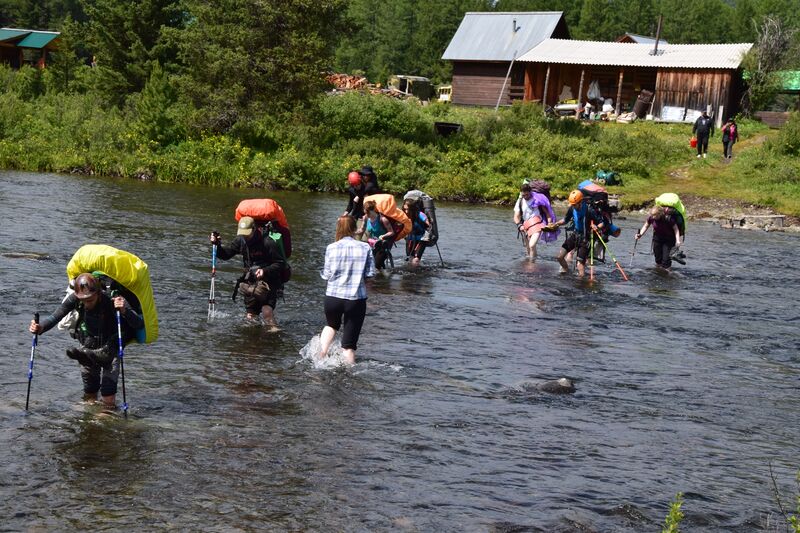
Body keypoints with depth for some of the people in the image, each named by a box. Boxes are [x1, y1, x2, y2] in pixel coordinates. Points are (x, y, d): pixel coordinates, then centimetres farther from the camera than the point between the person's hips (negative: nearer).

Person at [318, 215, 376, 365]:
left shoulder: (331, 248, -4)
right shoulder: (365, 247, -4)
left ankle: (322, 352, 14)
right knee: (349, 345, 7)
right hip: (356, 298, -1)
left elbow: (326, 275, -2)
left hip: (333, 297, 1)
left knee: (331, 325, 31)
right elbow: (371, 273, -4)